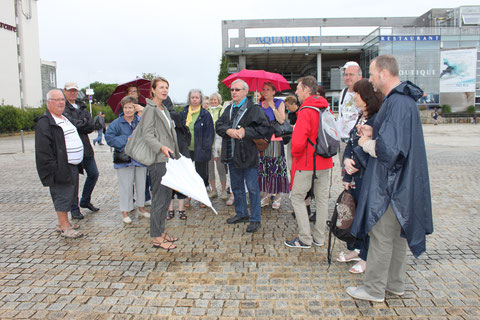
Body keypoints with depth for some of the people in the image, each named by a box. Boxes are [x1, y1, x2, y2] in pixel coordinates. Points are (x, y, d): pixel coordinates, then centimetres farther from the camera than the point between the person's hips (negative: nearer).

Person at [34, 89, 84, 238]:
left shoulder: (64, 119, 18)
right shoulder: (44, 122, -13)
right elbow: (43, 150, -18)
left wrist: (78, 164, 21)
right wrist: (54, 170, -22)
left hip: (72, 166, 9)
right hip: (60, 168, -9)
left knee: (67, 196, 16)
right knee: (62, 196, -3)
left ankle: (62, 223, 28)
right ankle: (65, 227, 6)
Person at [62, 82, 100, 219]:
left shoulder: (82, 107, 16)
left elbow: (91, 127, 3)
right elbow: (73, 124, -20)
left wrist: (78, 125, -11)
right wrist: (84, 122, -4)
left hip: (85, 147, 7)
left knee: (93, 174, 12)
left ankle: (85, 201, 30)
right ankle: (74, 209, 13)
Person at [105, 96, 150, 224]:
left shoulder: (141, 121, 4)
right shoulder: (116, 123, -3)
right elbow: (109, 138, -10)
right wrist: (126, 140, -16)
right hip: (124, 159, -3)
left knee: (141, 184, 13)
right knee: (126, 186, 2)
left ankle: (141, 207, 30)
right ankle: (125, 211, 14)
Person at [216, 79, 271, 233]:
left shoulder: (255, 109, -9)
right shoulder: (229, 109, 13)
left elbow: (265, 129, -14)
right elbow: (219, 125, 9)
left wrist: (245, 132, -20)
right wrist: (228, 130, -12)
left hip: (248, 156, -7)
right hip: (232, 155, 7)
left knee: (253, 188, 0)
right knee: (236, 187, 18)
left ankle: (255, 219, 12)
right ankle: (241, 214, 35)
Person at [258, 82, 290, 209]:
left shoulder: (279, 103, 4)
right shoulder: (259, 105, 14)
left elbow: (282, 120, -11)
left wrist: (272, 107, -10)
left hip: (275, 140, -4)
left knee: (276, 167, -3)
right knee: (262, 167, 3)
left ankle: (277, 196, 7)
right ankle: (265, 195, 13)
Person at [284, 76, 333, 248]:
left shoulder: (305, 111, -17)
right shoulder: (326, 109, 7)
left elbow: (298, 142, -24)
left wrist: (295, 154, -6)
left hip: (307, 163, -8)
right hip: (325, 162, 8)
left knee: (297, 197, 4)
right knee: (322, 198, 12)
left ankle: (305, 239, 6)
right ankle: (319, 237, 24)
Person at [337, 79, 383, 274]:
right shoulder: (361, 117, 13)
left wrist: (355, 165, -15)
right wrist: (347, 159, -2)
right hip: (356, 176, 8)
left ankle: (367, 258, 17)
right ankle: (357, 249, 33)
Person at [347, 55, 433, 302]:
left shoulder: (397, 103, -21)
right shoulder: (403, 99, 12)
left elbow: (388, 149, -27)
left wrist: (366, 143, -9)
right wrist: (373, 133, 5)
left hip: (390, 183, -10)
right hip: (398, 182, 10)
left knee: (381, 236, 1)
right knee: (397, 234, 17)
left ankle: (373, 289, 14)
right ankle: (395, 284, 31)